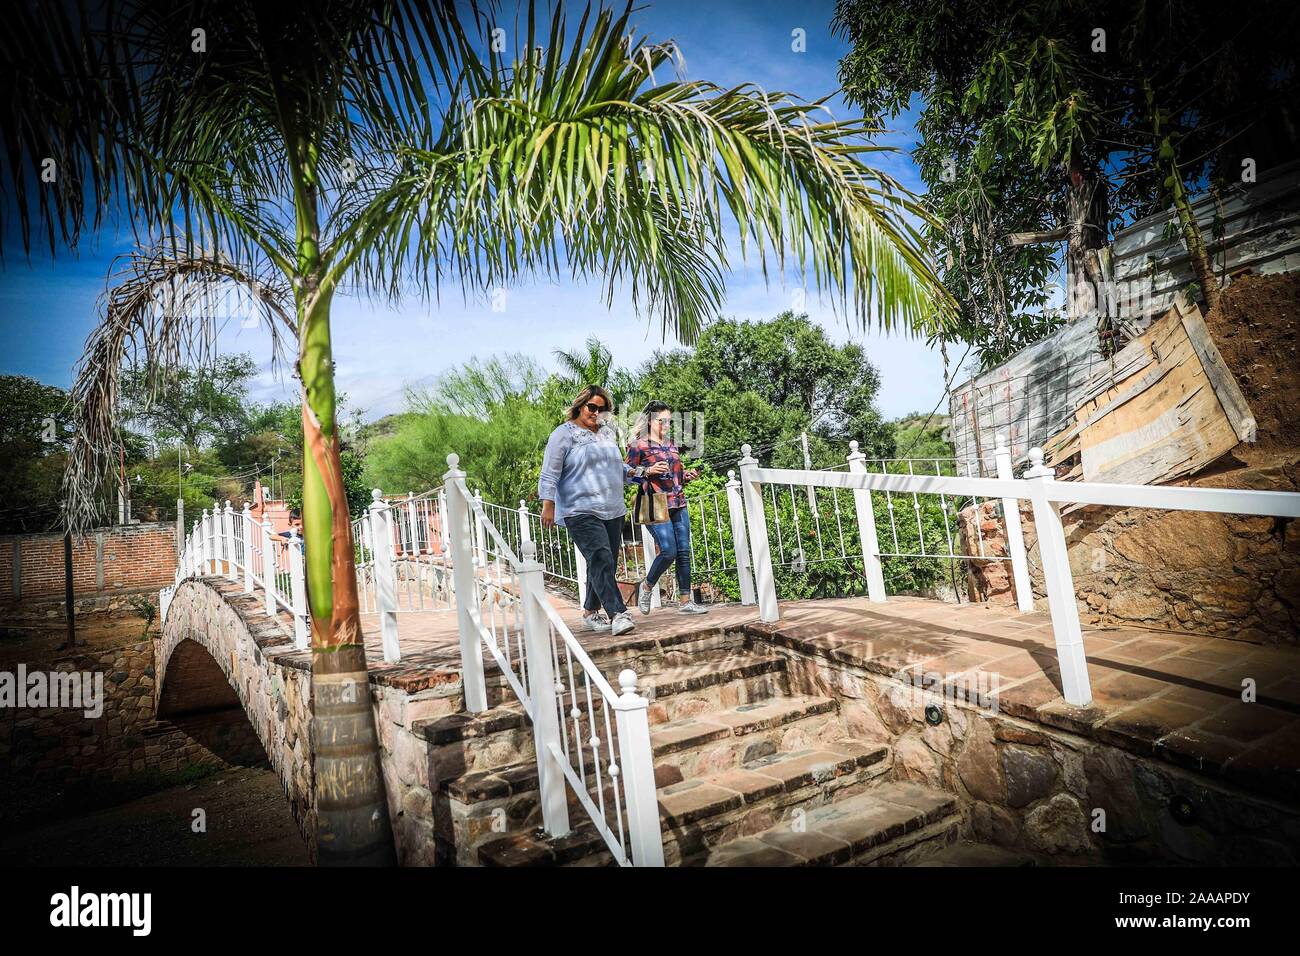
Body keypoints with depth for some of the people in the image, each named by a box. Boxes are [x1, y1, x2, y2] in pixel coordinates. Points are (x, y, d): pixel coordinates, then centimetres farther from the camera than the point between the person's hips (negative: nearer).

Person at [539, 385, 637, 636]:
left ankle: (590, 612, 23)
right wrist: (548, 505, -13)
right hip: (581, 511, -7)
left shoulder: (607, 433, 19)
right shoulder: (564, 434, -2)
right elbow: (549, 473, -6)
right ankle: (618, 615, -23)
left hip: (612, 510, 7)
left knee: (606, 563, 8)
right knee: (600, 559, -19)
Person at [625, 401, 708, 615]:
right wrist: (649, 471, -16)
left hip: (679, 504, 6)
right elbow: (628, 475, -2)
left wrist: (688, 475, 6)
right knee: (668, 551, -14)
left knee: (684, 552, 2)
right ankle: (646, 587, 12)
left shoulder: (672, 445, 17)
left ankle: (686, 601, 7)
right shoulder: (638, 446, -1)